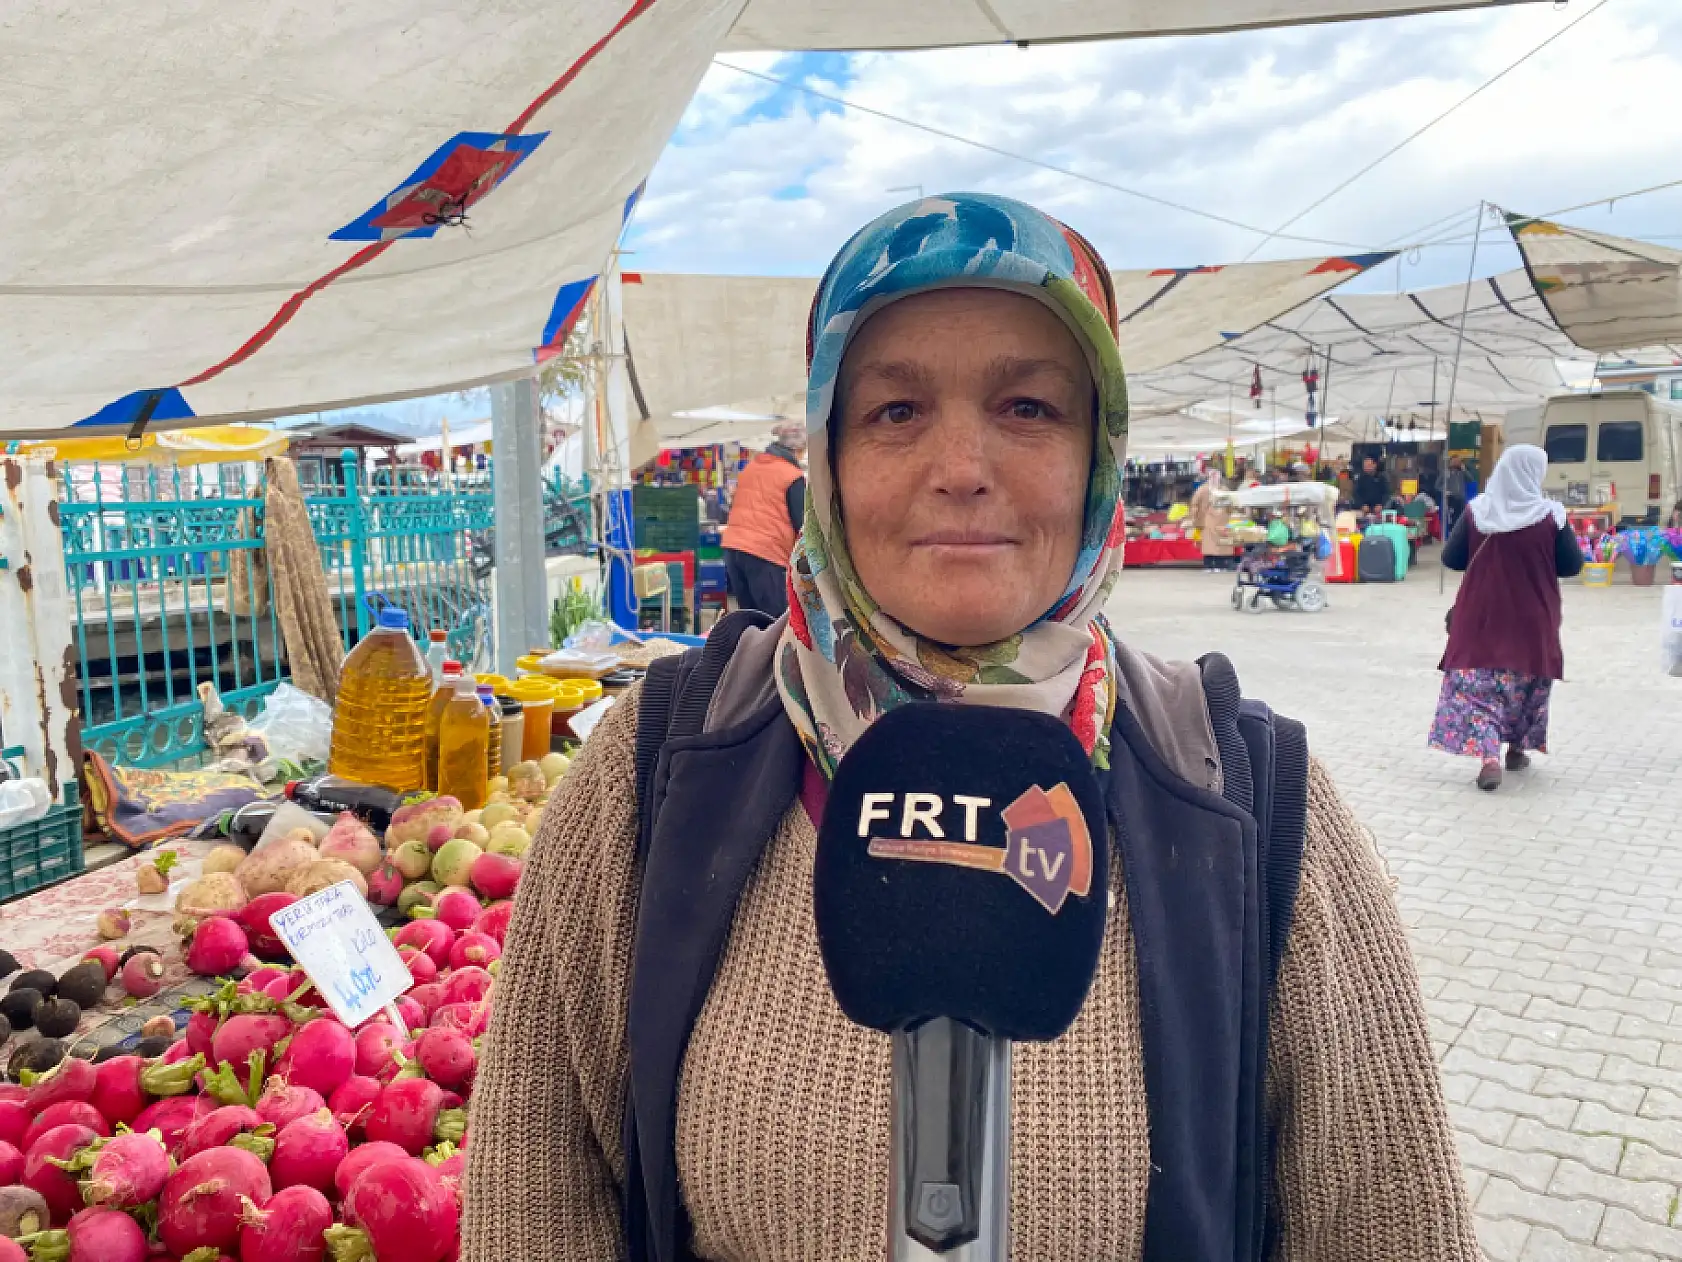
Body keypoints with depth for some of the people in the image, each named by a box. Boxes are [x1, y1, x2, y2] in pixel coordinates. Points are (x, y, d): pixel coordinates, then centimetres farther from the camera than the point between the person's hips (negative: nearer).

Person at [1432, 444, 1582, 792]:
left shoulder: (1476, 511, -7)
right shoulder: (1551, 514, -9)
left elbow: (1450, 558, 0)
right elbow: (1573, 566, -2)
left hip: (1481, 616, 0)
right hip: (1533, 620, 0)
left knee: (1477, 685, 2)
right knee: (1527, 681, 20)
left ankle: (1489, 757, -15)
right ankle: (1516, 748, 31)